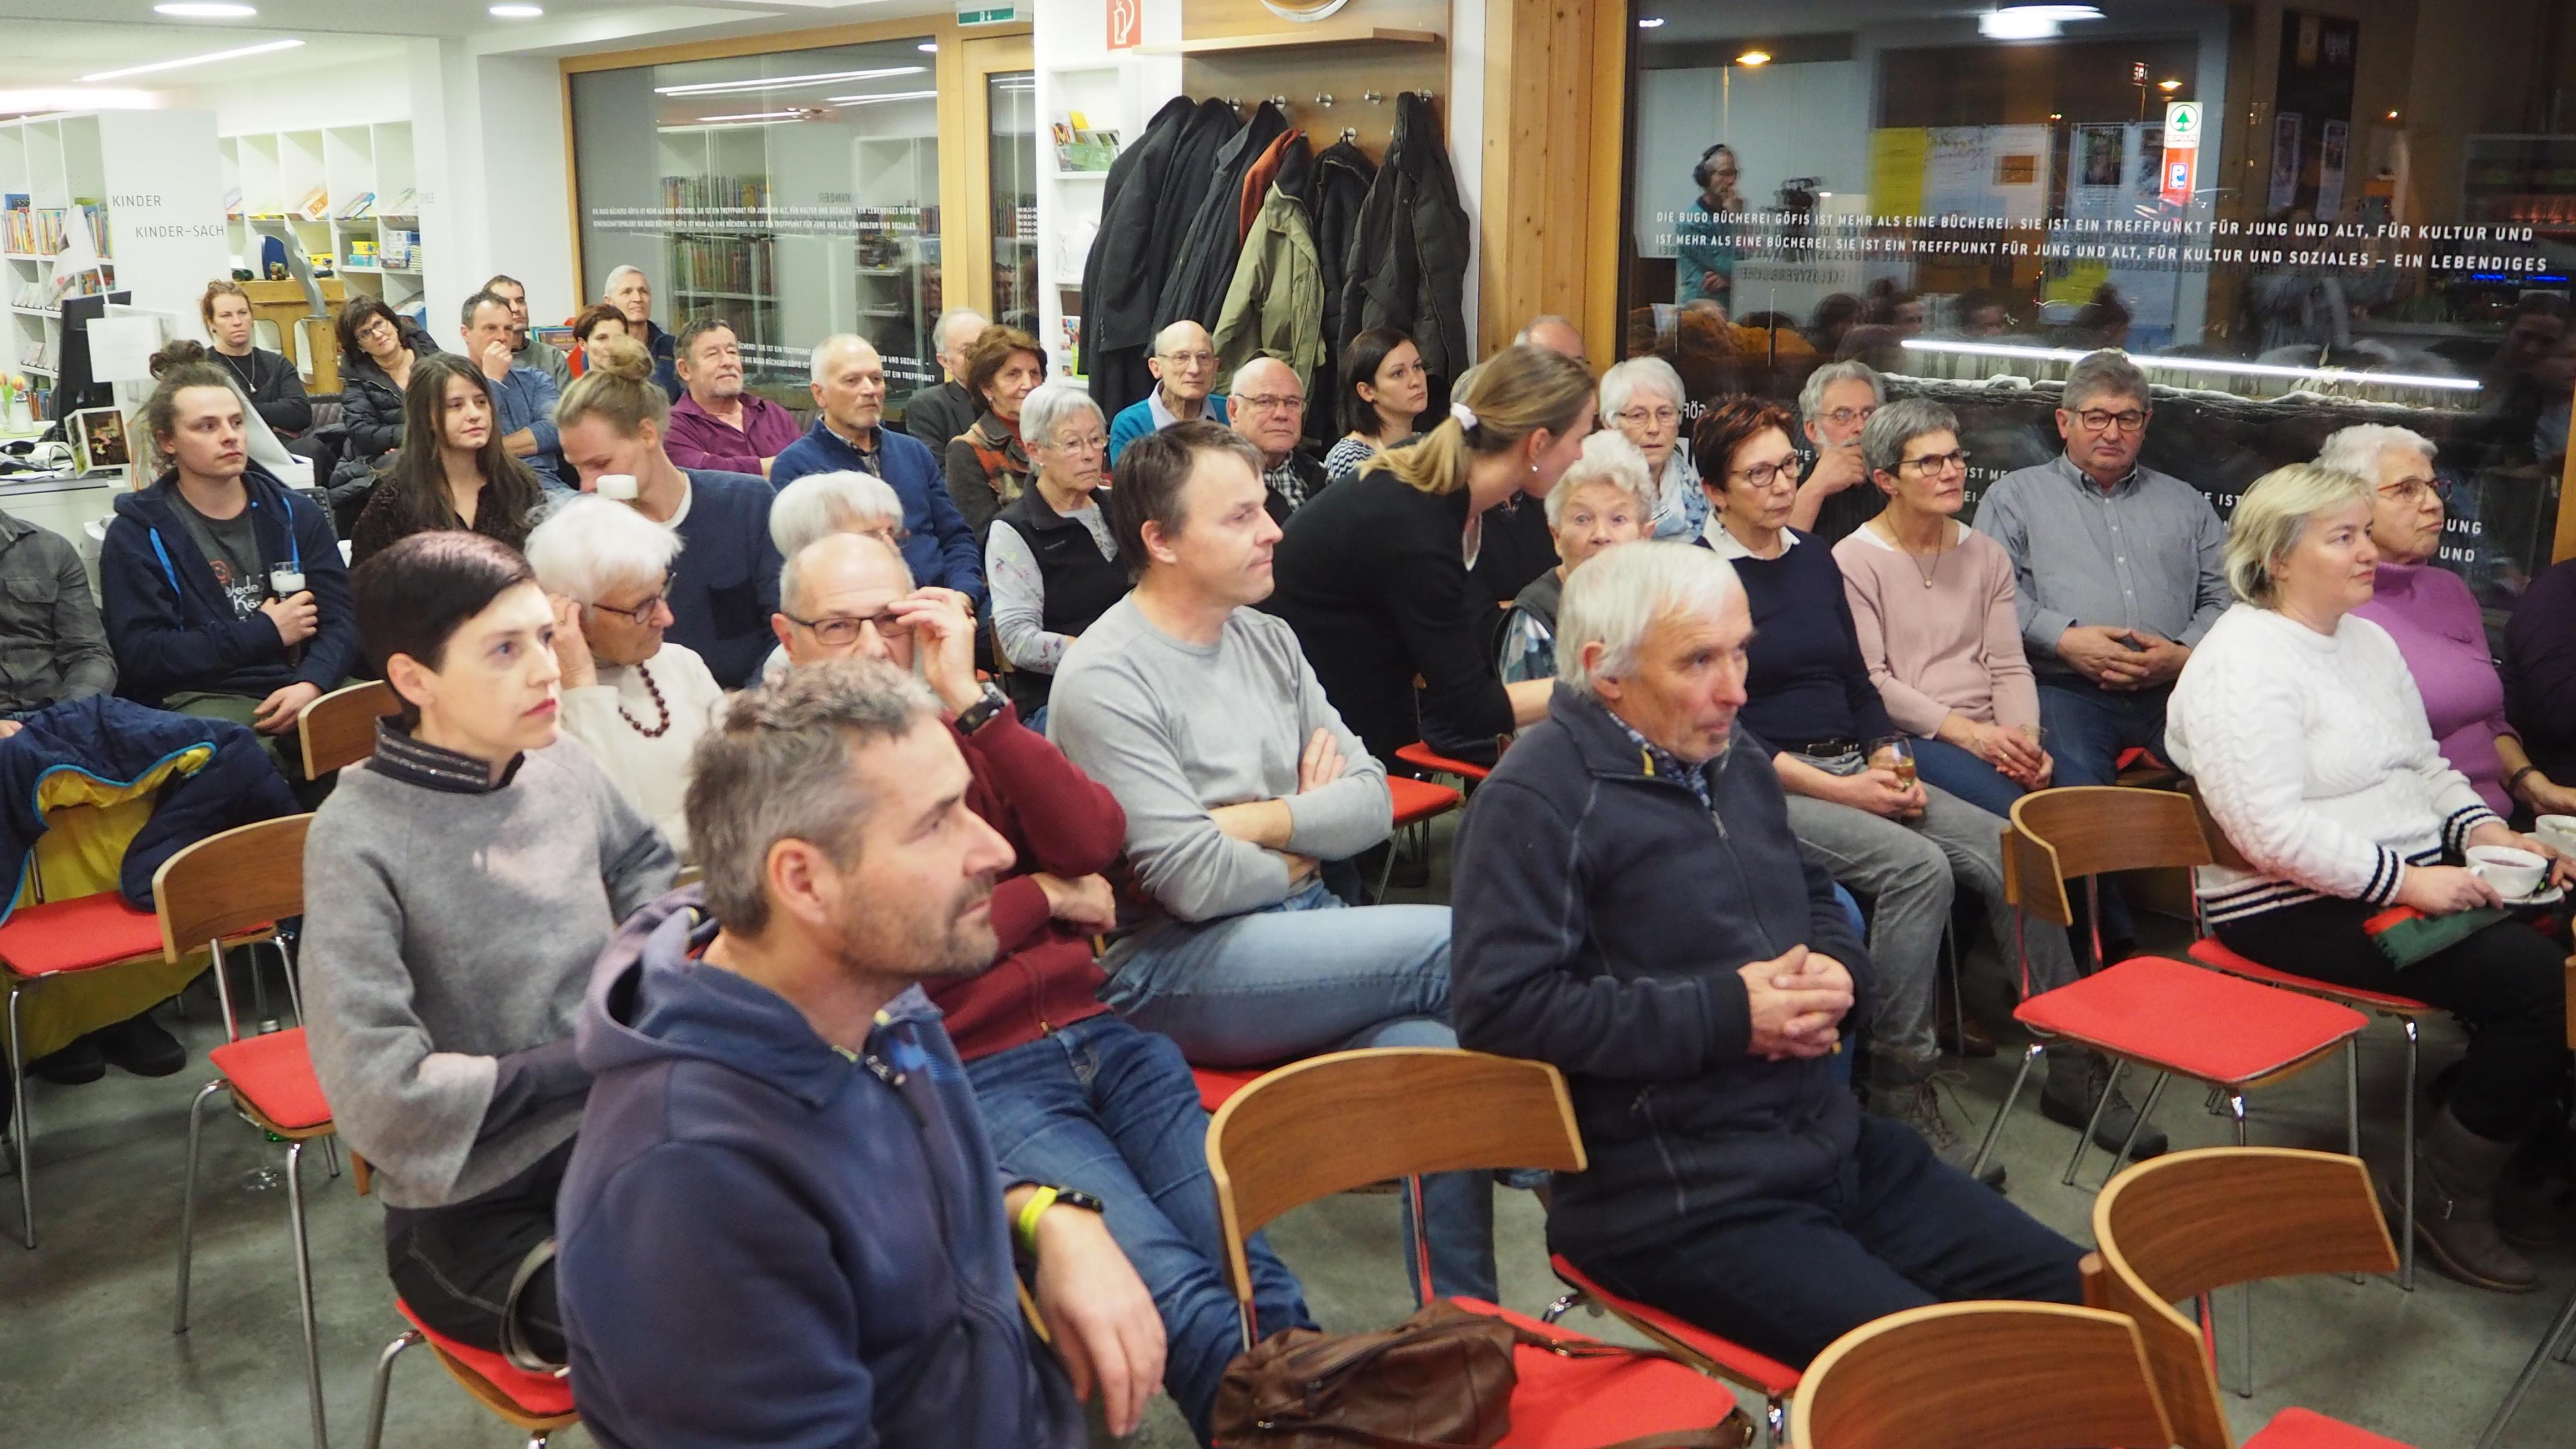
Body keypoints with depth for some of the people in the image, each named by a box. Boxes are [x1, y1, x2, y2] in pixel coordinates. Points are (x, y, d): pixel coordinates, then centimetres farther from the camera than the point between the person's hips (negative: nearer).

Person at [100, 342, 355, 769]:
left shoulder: (294, 514, 15)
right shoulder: (136, 534, 5)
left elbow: (340, 618, 5)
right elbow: (141, 656, -6)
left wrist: (311, 684, -15)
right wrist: (265, 633, -5)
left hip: (301, 687, 4)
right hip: (202, 699, -4)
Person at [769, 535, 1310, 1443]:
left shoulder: (965, 729, 18)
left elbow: (1096, 842, 1)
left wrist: (971, 701, -5)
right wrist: (1045, 898, 0)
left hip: (1099, 1035, 5)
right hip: (974, 1079, -5)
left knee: (1255, 1271, -11)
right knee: (1182, 1297, -22)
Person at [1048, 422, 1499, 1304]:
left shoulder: (1268, 639, 13)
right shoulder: (1105, 679, -10)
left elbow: (1373, 801, 7)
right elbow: (1196, 882, -17)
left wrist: (1261, 819, -10)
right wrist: (1305, 845, 1)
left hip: (1298, 926, 7)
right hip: (1173, 967, -6)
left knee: (1428, 1052, -25)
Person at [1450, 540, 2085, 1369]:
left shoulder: (1733, 755, 14)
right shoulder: (1537, 800, -13)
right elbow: (1501, 1007, -22)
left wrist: (1839, 975, 2)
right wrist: (1725, 1016, -19)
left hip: (1835, 1145, 8)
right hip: (1677, 1203, -8)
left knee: (2074, 1299, 2)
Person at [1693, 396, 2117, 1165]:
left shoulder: (1815, 560, 16)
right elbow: (1723, 727, -12)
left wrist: (1891, 767, 1)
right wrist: (1838, 789, -15)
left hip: (1855, 772, 7)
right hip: (1766, 787, -6)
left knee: (2009, 849, -13)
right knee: (1918, 865, -29)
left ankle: (2069, 1065, -3)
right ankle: (1900, 1087, -19)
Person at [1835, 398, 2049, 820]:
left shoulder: (1987, 556, 17)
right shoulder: (1853, 560, 0)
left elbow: (2009, 667, 11)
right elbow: (1868, 680, -9)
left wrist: (2026, 738, -10)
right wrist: (1966, 732, -15)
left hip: (1991, 735, 5)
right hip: (1911, 739, -5)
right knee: (2017, 810, -30)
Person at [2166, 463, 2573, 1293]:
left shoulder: (2370, 641, 15)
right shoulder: (2241, 664, -16)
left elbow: (2428, 765, 22)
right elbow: (2272, 831, -23)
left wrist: (2489, 833, 4)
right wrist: (2408, 882, -23)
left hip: (2414, 879, 9)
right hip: (2298, 911, -9)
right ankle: (2448, 1192, -5)